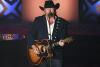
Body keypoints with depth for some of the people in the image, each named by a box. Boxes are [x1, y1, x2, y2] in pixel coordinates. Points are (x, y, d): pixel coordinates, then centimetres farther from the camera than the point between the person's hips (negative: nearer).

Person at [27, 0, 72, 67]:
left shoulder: (62, 22, 3)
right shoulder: (38, 20, 6)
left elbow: (65, 37, 2)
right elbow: (31, 35, 6)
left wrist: (62, 42, -20)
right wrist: (33, 46, -6)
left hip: (57, 55, 0)